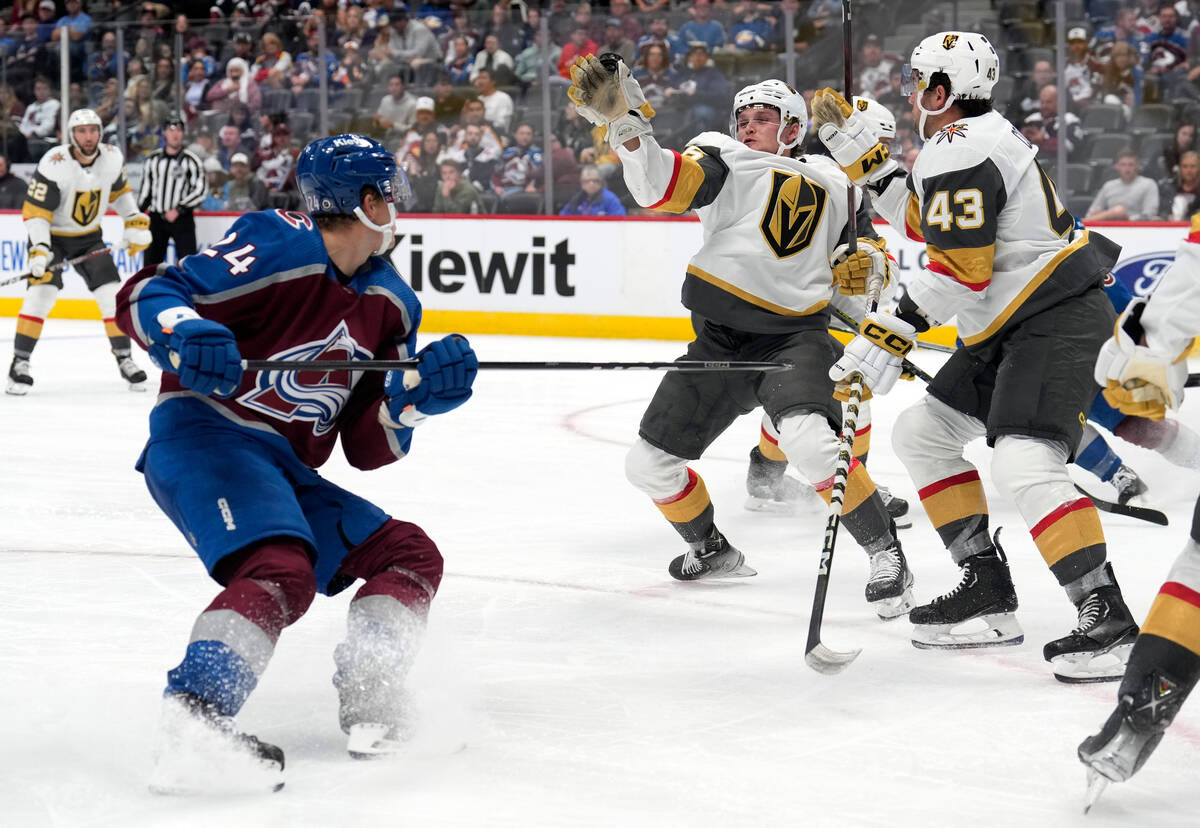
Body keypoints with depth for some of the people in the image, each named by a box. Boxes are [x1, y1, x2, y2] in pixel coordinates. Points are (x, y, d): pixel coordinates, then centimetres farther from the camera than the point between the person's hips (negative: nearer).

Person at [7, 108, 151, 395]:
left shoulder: (112, 158, -11)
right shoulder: (53, 165, -26)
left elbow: (120, 191, 10)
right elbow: (35, 212, -24)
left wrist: (136, 223, 1)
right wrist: (39, 249, -35)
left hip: (89, 236, 4)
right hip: (51, 235, -4)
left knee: (112, 293, -5)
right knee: (42, 291, -20)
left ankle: (124, 358, 9)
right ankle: (20, 363, -14)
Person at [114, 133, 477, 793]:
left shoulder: (391, 304, 13)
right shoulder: (278, 248, -12)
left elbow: (368, 448, 11)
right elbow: (144, 296, -15)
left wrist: (418, 397, -8)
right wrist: (186, 335, -36)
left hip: (286, 469, 9)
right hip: (203, 436, -9)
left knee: (411, 557, 7)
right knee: (281, 571, -32)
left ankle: (370, 705, 3)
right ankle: (193, 721, -41)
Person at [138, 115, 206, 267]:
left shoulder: (191, 160, -6)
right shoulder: (153, 159, 7)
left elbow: (199, 192, -10)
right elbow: (145, 188, 15)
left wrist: (178, 210, -18)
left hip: (182, 219, -4)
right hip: (156, 218, 4)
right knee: (151, 263, 6)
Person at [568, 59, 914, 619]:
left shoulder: (831, 188, 13)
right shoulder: (721, 157, 3)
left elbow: (863, 249, 27)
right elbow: (663, 187, -18)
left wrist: (867, 262, 3)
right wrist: (626, 126, -34)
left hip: (797, 335, -2)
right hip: (719, 339, 2)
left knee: (808, 438, -32)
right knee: (649, 464, 3)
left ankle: (886, 555, -18)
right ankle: (712, 551, 31)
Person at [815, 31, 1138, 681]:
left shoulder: (957, 150, -17)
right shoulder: (976, 137, 16)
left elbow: (959, 268, -23)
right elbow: (924, 220, 26)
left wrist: (892, 332, -22)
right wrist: (856, 147, 22)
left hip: (1057, 318, -11)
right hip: (1011, 328, 12)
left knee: (1023, 466, -25)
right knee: (921, 432, 15)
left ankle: (1107, 619, -25)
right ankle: (987, 592, 15)